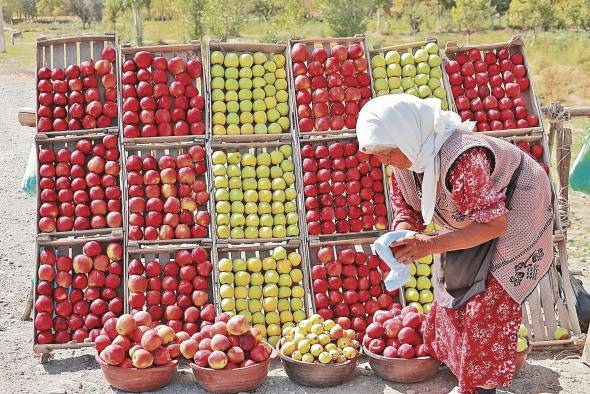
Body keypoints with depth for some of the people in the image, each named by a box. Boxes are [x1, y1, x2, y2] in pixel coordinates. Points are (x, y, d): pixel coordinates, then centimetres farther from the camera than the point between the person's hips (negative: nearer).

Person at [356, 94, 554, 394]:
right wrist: (400, 239, -27)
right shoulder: (405, 156, -14)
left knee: (488, 306, -11)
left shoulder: (461, 158, -41)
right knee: (453, 295, 10)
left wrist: (431, 245, -41)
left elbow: (493, 224, -37)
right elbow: (406, 209, -4)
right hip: (468, 219, 8)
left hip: (512, 219, -8)